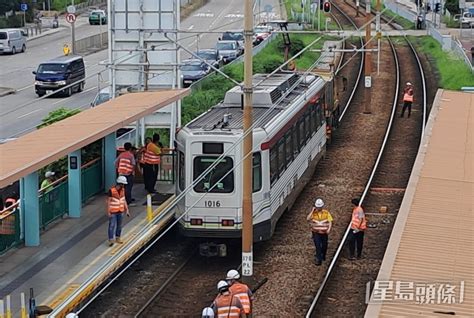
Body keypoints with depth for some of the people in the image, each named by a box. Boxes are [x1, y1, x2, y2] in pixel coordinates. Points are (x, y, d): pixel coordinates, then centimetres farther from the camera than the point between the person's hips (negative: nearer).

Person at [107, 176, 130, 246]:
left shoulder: (122, 190, 0)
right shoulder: (111, 190, -18)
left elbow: (124, 200, 8)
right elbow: (108, 201, -13)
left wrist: (127, 210, 6)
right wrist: (108, 212, -14)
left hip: (120, 211, 6)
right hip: (113, 212, -6)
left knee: (119, 225, 13)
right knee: (112, 225, -6)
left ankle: (117, 238, 26)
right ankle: (110, 240, -2)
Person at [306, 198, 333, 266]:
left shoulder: (326, 213, -1)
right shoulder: (313, 213, -3)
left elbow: (330, 221, -4)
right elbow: (308, 219, -18)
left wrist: (329, 229, -18)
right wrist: (312, 211, -18)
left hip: (324, 232, 2)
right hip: (316, 232, -2)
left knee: (324, 245, 15)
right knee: (318, 246, -9)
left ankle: (323, 256, 41)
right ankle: (318, 259, -6)